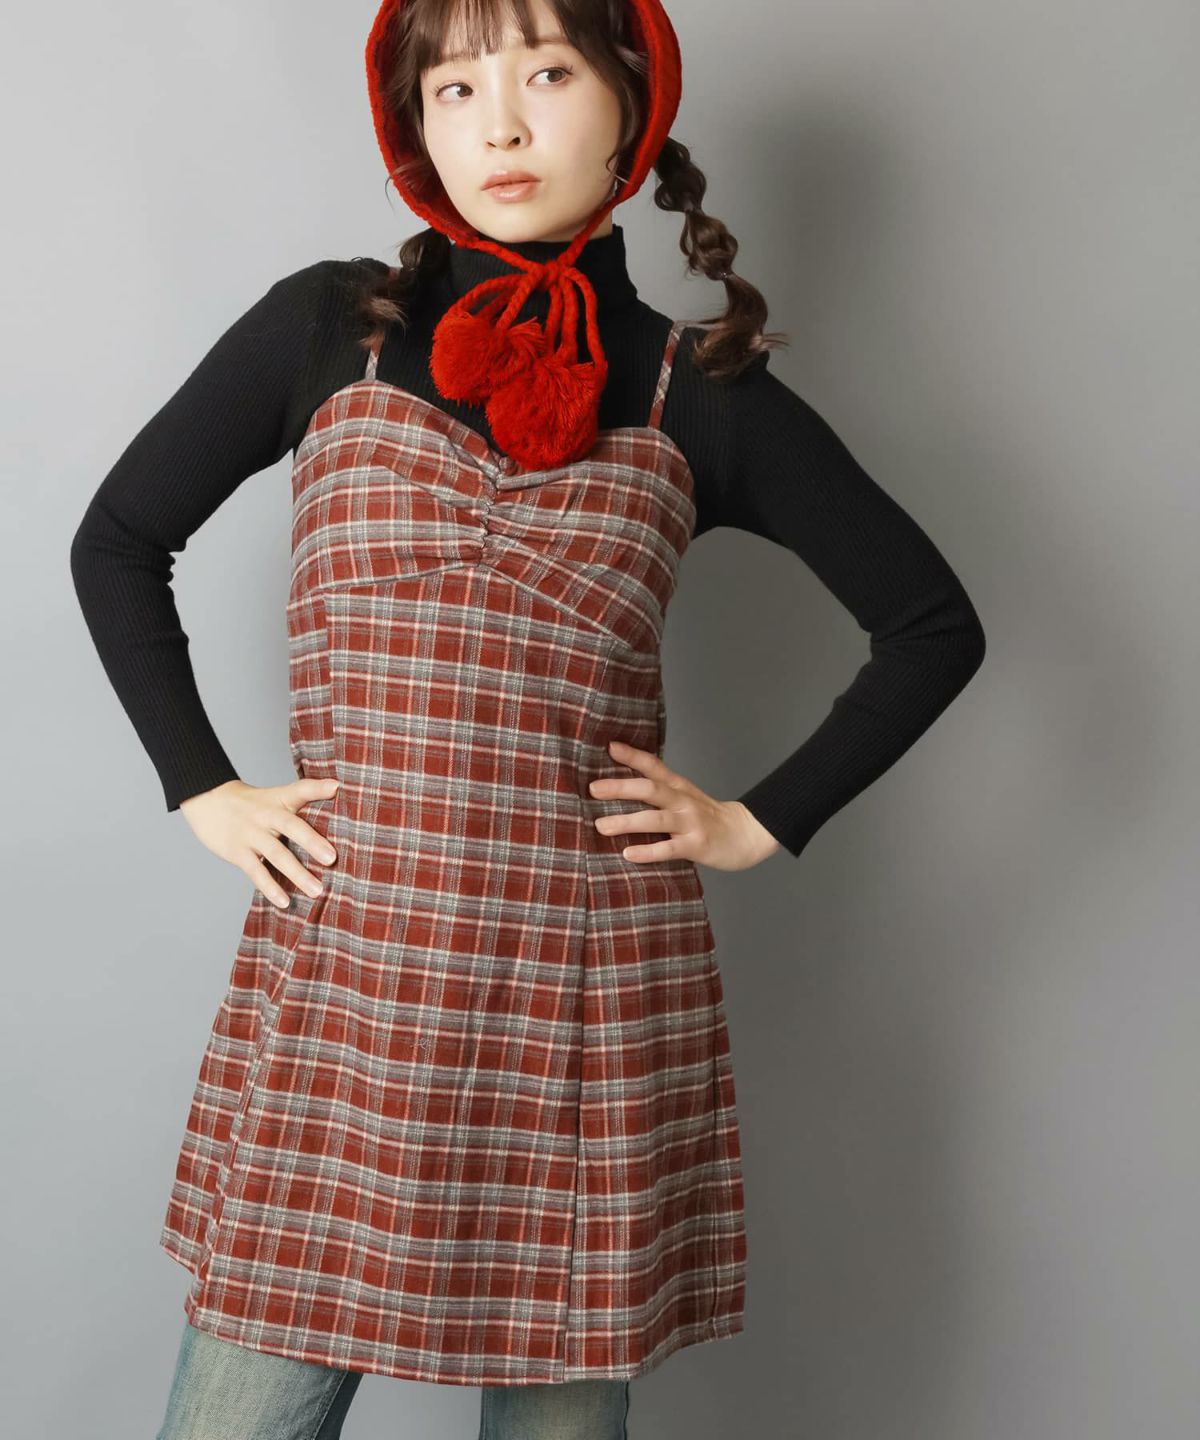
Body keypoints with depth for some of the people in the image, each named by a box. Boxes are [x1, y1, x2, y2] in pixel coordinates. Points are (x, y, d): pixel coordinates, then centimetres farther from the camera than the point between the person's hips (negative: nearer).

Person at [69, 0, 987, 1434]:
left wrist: (761, 822, 6)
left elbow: (933, 623, 14)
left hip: (592, 998, 0)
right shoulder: (326, 329, 6)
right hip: (339, 976, 0)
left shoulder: (699, 392, 6)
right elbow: (117, 541, 15)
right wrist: (203, 791, 5)